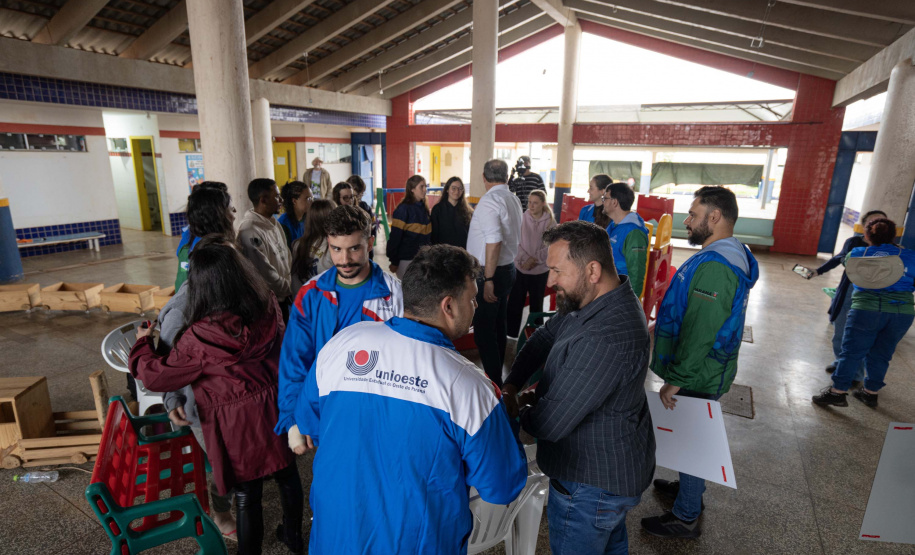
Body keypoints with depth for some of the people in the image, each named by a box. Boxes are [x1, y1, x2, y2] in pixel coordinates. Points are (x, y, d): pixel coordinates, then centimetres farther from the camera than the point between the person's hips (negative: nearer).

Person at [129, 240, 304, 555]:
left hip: (236, 423, -5)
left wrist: (142, 343, 9)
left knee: (247, 494, 13)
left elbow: (156, 376, -10)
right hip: (275, 408, 6)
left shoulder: (199, 339, -24)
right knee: (286, 474, 24)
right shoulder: (267, 310, -12)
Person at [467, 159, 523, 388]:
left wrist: (488, 279, -23)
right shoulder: (514, 200, 9)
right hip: (508, 268, 9)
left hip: (491, 272, -9)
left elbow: (494, 241, -25)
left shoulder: (489, 200, -16)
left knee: (483, 330, -2)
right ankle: (498, 376, 32)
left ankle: (494, 382, 3)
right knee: (499, 326, 19)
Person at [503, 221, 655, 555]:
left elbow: (549, 425, -32)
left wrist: (522, 410, -10)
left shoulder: (605, 340, -38)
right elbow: (545, 337, 4)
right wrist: (511, 385, -6)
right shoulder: (610, 300, -5)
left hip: (590, 484, -9)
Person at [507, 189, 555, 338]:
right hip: (519, 268, 0)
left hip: (540, 270, 0)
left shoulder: (550, 222, -3)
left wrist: (534, 259, -15)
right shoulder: (522, 218, -3)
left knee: (536, 303, 11)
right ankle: (511, 333, 16)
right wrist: (524, 259, -15)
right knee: (515, 302, 3)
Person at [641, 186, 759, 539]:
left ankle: (685, 517, 23)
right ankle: (690, 489, 45)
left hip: (697, 377, -10)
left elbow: (700, 333, -29)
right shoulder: (732, 255, 8)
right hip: (704, 373, 10)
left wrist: (675, 380, -22)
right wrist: (663, 325, 22)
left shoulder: (714, 267, -28)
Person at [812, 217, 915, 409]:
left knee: (852, 352, 5)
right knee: (880, 355, 13)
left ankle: (838, 391, 8)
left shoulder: (857, 254, 1)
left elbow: (845, 261, 22)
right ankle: (870, 393, 26)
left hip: (866, 310, -2)